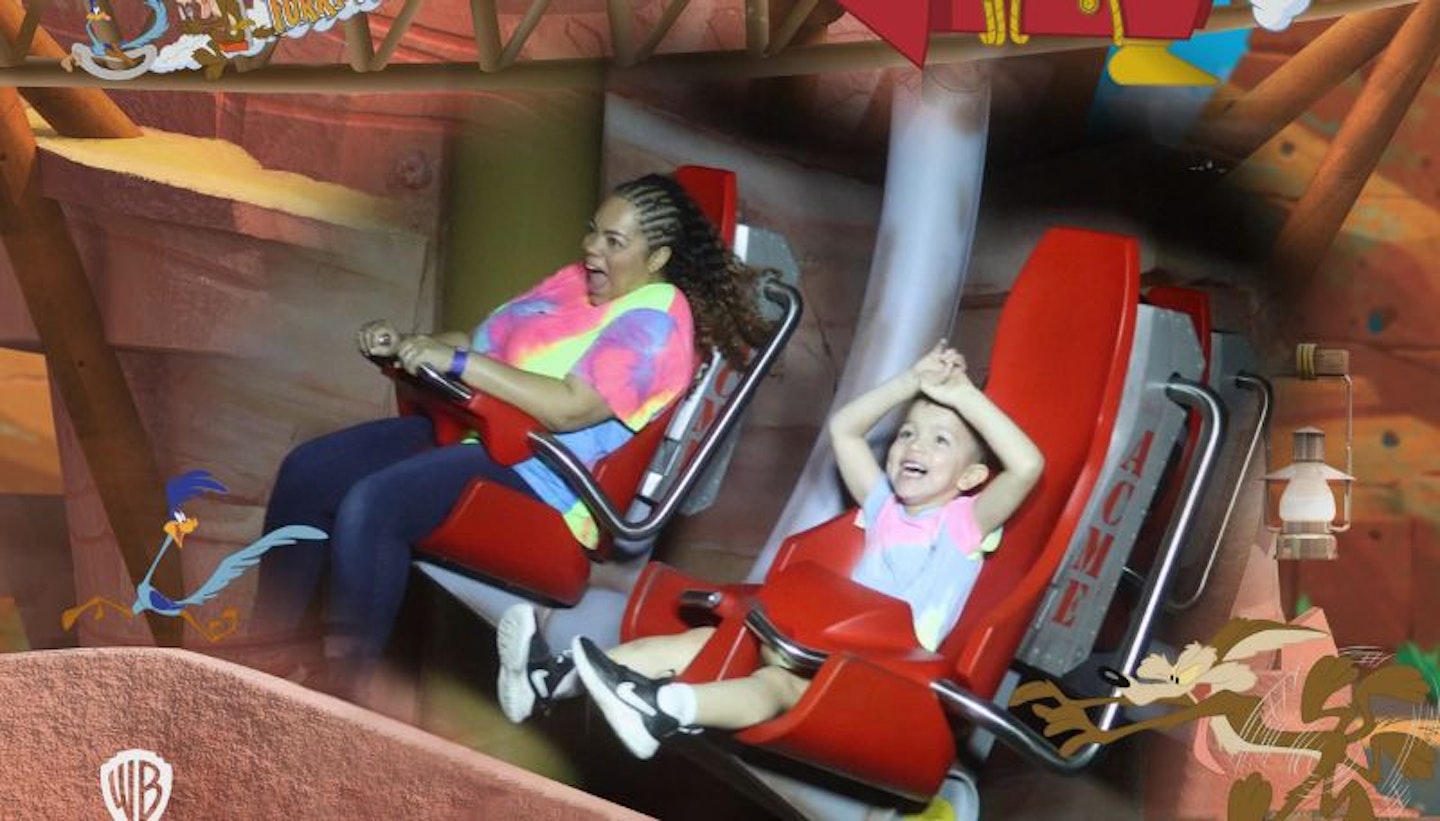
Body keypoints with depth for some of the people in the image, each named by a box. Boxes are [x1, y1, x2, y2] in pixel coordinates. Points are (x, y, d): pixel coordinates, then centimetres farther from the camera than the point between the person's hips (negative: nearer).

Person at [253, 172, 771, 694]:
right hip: (467, 429, 9)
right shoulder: (575, 280, 18)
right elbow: (488, 342, 23)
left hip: (535, 471, -9)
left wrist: (456, 361, -23)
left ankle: (344, 681, -17)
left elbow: (569, 408, -23)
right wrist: (407, 345, 5)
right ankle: (271, 645, 3)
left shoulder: (656, 321, -10)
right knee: (307, 472, -5)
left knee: (368, 507, -29)